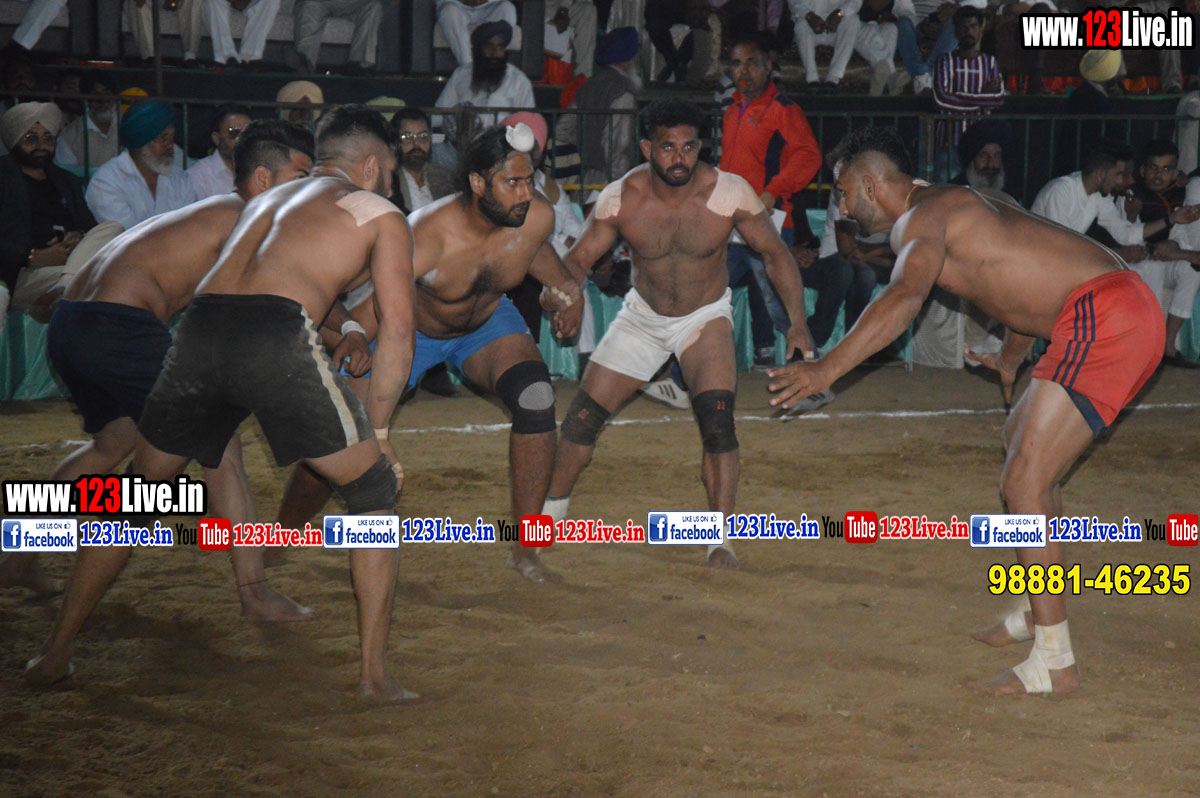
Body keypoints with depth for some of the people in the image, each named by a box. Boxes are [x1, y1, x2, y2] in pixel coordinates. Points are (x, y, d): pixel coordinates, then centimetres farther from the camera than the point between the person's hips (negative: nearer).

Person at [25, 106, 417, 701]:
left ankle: (55, 653, 26)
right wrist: (377, 428, 18)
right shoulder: (379, 214, 21)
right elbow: (397, 325, 13)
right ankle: (375, 673, 8)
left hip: (200, 326, 5)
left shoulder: (267, 198, 37)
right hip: (279, 336, -5)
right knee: (373, 489, 14)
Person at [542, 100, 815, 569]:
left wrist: (798, 322, -20)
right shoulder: (620, 200, -20)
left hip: (706, 317, -2)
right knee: (583, 417, 0)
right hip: (643, 314, 2)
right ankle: (550, 515, 23)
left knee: (717, 419, -23)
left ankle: (721, 541, -15)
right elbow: (580, 258, -11)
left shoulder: (729, 194, -23)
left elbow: (774, 253, -11)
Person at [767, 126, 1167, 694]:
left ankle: (1054, 662, -9)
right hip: (1127, 307, 11)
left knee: (1024, 484, -10)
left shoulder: (922, 217, -7)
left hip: (1103, 320, -11)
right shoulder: (959, 203, 24)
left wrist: (827, 369, -33)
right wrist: (1011, 360, 53)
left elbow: (906, 294, -28)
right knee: (1022, 440, 27)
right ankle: (1041, 612, 40)